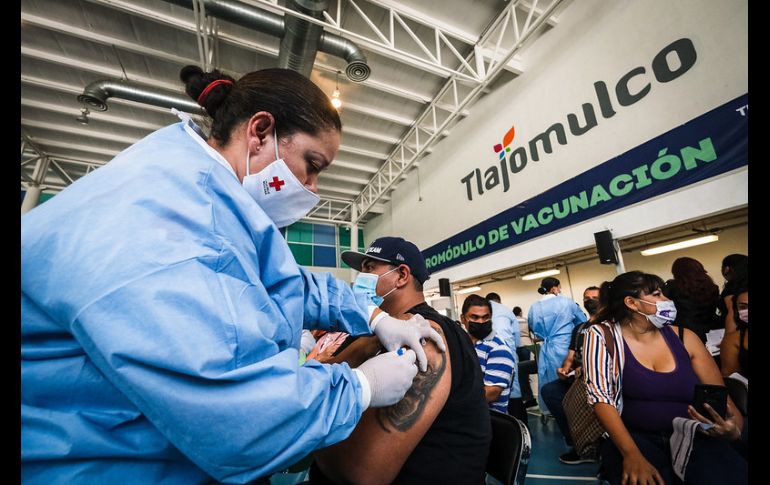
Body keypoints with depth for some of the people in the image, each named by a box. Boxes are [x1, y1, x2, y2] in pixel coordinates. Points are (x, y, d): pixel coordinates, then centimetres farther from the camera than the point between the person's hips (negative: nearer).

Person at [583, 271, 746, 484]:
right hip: (635, 437, -3)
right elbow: (600, 396, -12)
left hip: (695, 437, 3)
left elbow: (721, 397, 7)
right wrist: (631, 453, -23)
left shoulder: (683, 337, 6)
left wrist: (733, 429, -15)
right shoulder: (601, 335, -6)